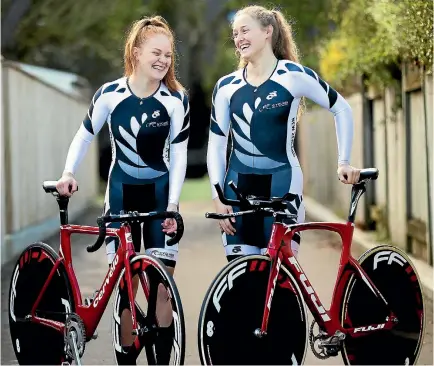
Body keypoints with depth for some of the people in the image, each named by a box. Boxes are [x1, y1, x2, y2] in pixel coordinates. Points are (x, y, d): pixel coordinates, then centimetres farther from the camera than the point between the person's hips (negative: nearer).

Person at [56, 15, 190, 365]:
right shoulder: (110, 94, -10)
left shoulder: (177, 99, -10)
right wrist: (69, 172, -10)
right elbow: (84, 136, 4)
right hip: (122, 192, 0)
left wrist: (173, 205, -13)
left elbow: (179, 155, -7)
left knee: (162, 287, -4)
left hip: (160, 192, 0)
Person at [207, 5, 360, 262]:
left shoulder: (294, 76, -3)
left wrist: (343, 162, 0)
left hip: (282, 184, -3)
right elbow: (216, 145, 8)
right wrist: (218, 197, -1)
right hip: (239, 187, 3)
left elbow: (342, 110, 6)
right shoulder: (226, 86, 6)